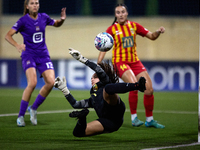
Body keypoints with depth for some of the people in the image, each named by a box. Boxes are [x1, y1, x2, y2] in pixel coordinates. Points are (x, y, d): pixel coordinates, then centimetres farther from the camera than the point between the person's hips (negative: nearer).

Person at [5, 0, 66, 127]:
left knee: (51, 82, -14)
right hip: (29, 54, -4)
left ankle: (34, 108, 7)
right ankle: (21, 116, -13)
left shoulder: (43, 17, 4)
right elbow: (8, 35, -14)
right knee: (32, 83, -25)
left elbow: (56, 24, 24)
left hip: (43, 55, 5)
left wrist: (62, 19, 1)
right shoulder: (23, 20, -8)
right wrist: (17, 45, -33)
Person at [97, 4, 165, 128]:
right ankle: (134, 117, -14)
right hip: (120, 62, -5)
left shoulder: (134, 26, 7)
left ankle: (149, 119, 11)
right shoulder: (112, 29, -3)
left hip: (134, 61, 5)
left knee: (149, 89, -4)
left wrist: (158, 32, -11)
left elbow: (152, 36, 10)